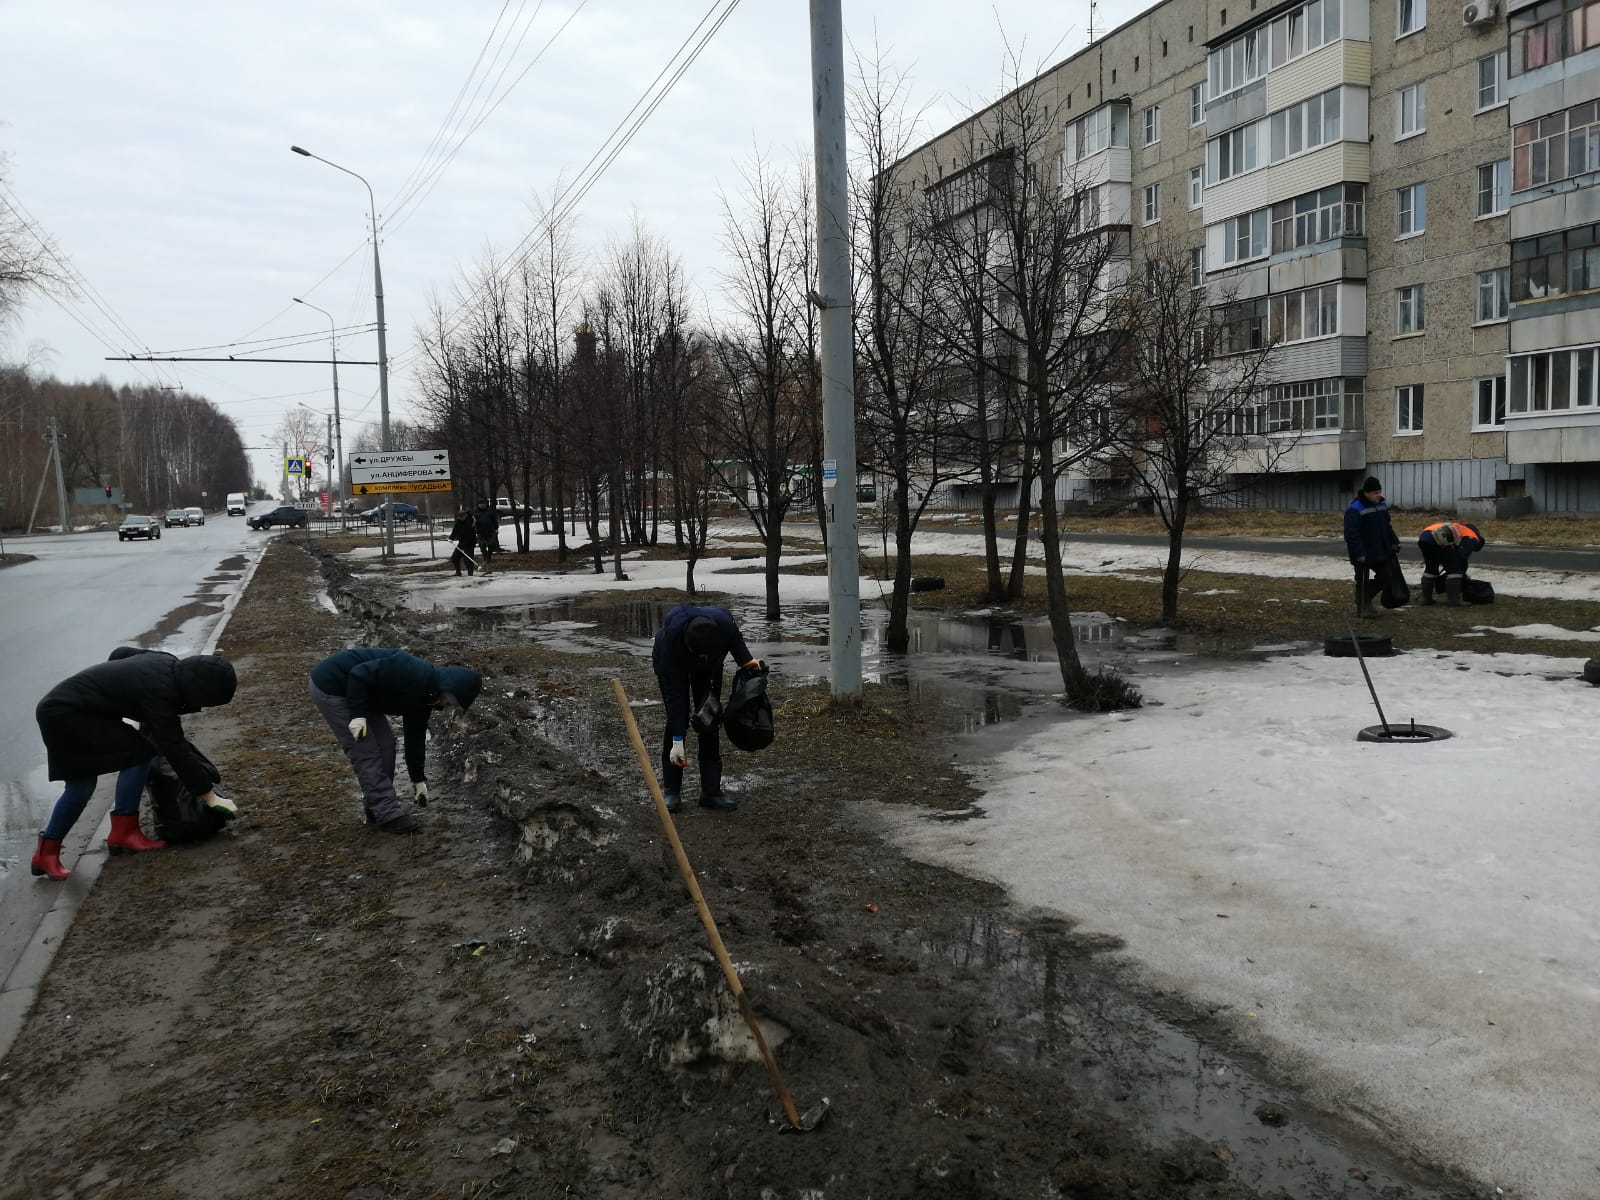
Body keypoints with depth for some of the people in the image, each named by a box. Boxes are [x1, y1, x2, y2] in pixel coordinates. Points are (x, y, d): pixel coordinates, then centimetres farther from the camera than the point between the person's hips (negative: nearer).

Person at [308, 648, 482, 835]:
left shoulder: (424, 695, 2)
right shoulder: (410, 672, -28)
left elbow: (415, 736, 11)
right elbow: (359, 673, -29)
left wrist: (418, 779, 15)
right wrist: (358, 714, -26)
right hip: (330, 686, -10)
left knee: (385, 744, 8)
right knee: (366, 753, -9)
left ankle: (378, 809, 17)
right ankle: (389, 815, -4)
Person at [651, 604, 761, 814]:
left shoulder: (723, 620, -39)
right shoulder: (672, 637, -44)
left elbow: (734, 635, -9)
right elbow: (674, 692, -37)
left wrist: (746, 660, -23)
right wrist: (677, 741, -36)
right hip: (670, 661, -2)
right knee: (677, 718, -13)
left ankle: (711, 792, -3)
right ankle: (672, 791, 0)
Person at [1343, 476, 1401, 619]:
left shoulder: (1381, 506, 7)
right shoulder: (1354, 510, -20)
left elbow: (1387, 527, 20)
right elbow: (1351, 534, -24)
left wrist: (1394, 543, 14)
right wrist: (1358, 554, -27)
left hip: (1380, 552, 8)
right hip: (1363, 555, -8)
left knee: (1385, 575, 14)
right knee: (1363, 582, 2)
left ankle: (1366, 599, 29)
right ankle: (1362, 608, 14)